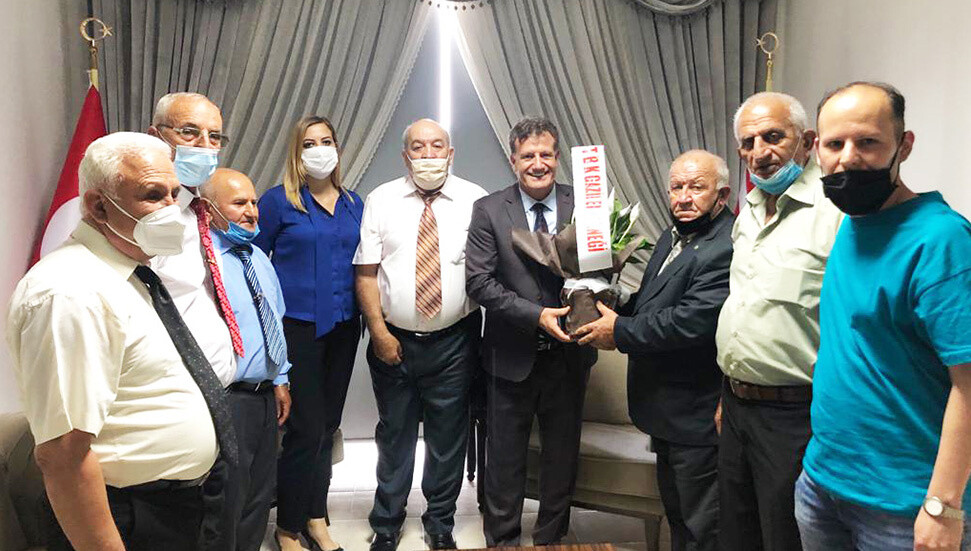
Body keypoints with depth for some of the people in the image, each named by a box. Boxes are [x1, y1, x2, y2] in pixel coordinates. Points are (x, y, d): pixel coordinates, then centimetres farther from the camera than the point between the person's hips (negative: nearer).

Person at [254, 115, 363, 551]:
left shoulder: (354, 204, 10)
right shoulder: (278, 201, -5)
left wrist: (368, 317, 8)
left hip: (343, 328, 5)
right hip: (297, 328, -5)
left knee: (327, 426, 13)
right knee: (305, 428, -4)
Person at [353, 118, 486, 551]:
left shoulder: (475, 200, -3)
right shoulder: (380, 200, -1)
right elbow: (366, 273, -2)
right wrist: (379, 332, -9)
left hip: (454, 341, 0)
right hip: (394, 340, 1)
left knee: (448, 435, 13)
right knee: (394, 434, 15)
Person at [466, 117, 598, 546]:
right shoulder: (489, 210, -7)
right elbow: (478, 282, -12)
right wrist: (536, 314, -21)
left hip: (568, 355, 2)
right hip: (512, 358, -1)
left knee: (562, 454, 17)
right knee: (505, 458, 14)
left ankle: (552, 538, 38)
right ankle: (502, 539, 35)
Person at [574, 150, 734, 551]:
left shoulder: (727, 248, -23)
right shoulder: (672, 236, 9)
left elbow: (691, 322, -30)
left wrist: (620, 331, -19)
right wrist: (612, 303, -1)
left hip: (699, 416, -9)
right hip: (667, 412, 10)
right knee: (676, 515, 26)